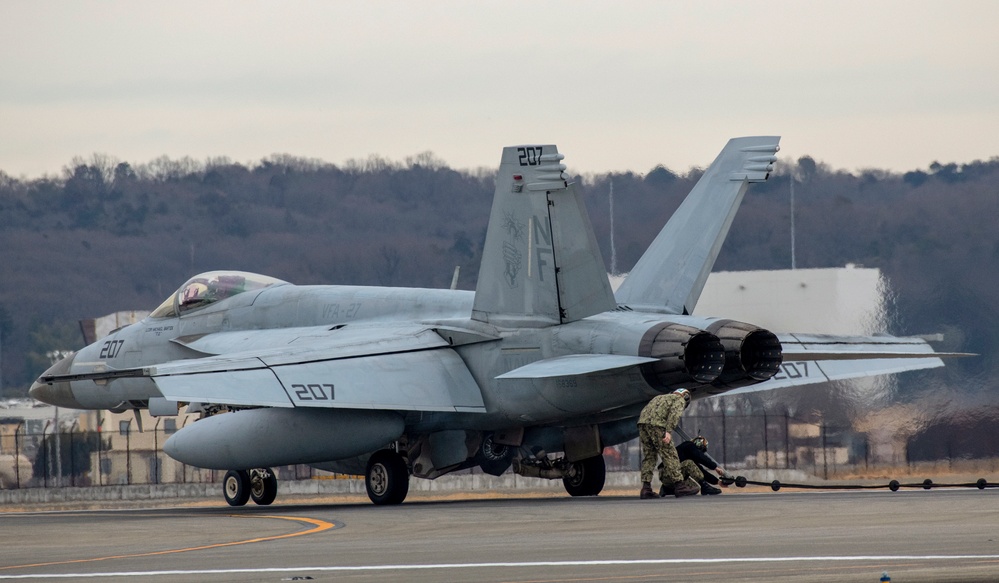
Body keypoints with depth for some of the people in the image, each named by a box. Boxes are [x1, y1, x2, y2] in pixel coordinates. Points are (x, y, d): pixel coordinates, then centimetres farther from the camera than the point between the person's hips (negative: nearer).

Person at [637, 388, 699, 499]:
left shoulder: (660, 398, 37)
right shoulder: (680, 400, 15)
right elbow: (674, 413, -6)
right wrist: (668, 431, -17)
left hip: (642, 422, 7)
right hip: (657, 424, -7)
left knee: (649, 456, 11)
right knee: (669, 455, -2)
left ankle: (646, 488, 3)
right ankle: (679, 485, -2)